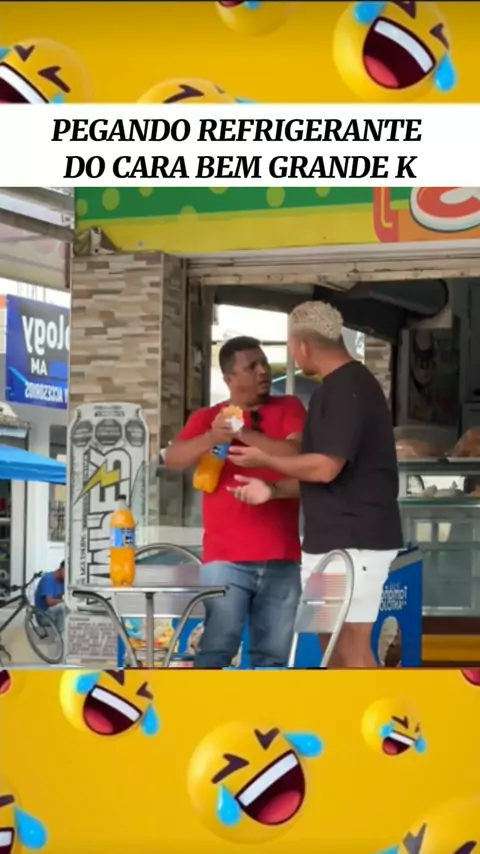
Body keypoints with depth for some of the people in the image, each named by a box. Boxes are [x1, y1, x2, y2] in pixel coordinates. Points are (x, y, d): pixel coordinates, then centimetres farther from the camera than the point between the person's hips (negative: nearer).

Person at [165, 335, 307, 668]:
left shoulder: (289, 408, 10)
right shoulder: (208, 418, 9)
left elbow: (297, 455, -8)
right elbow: (173, 459, -7)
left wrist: (243, 433, -13)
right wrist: (213, 438, -25)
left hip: (281, 558, 2)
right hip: (226, 558, -2)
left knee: (273, 653, 6)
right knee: (216, 648, -9)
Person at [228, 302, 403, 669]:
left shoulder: (347, 388, -17)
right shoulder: (340, 387, 15)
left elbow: (326, 468, -22)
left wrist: (265, 459, -9)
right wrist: (273, 491, 11)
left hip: (353, 540, -10)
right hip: (334, 538, 10)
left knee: (352, 648, -8)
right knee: (334, 644, 13)